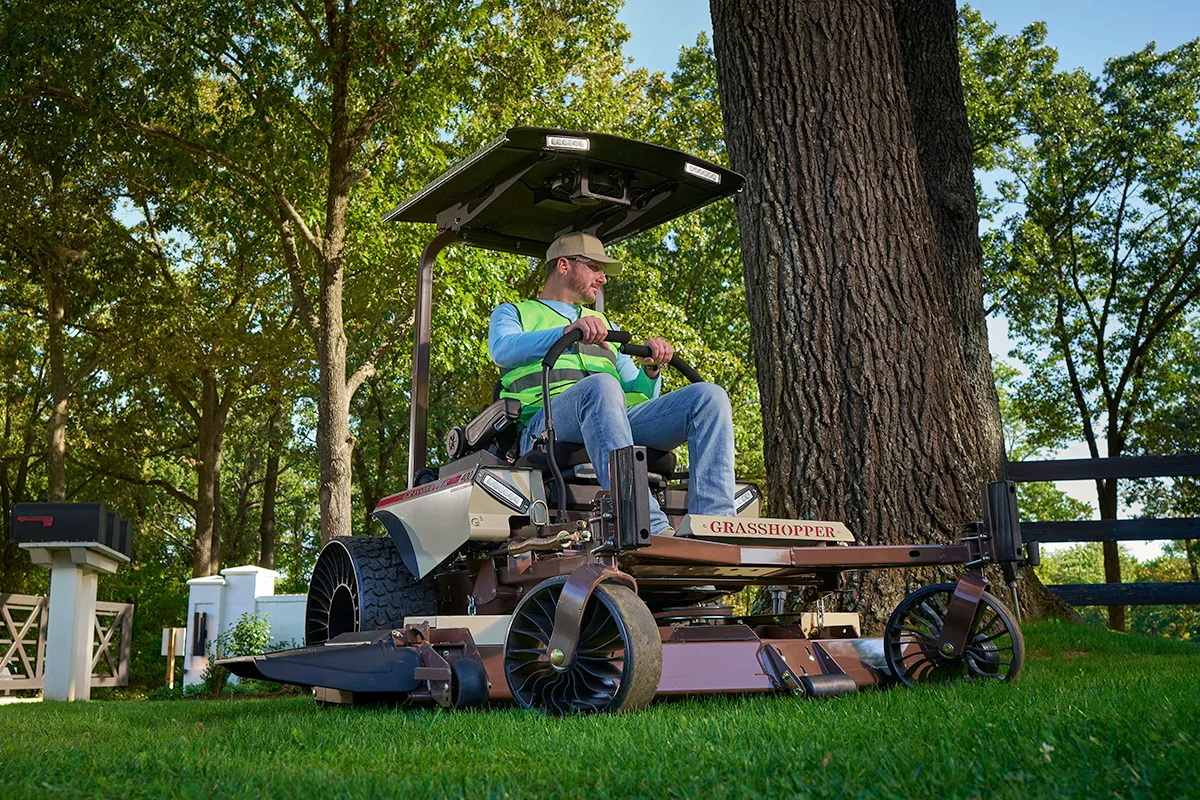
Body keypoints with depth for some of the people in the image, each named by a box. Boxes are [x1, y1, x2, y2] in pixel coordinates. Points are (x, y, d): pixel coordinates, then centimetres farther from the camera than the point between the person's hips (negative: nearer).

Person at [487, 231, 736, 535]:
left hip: (617, 418, 5)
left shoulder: (605, 325, 37)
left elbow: (637, 395, 28)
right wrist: (567, 331, -21)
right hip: (545, 421, -5)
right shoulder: (512, 313, 23)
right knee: (601, 386, -39)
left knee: (710, 396, -18)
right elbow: (502, 349, -4)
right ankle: (651, 529, -52)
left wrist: (651, 369, 3)